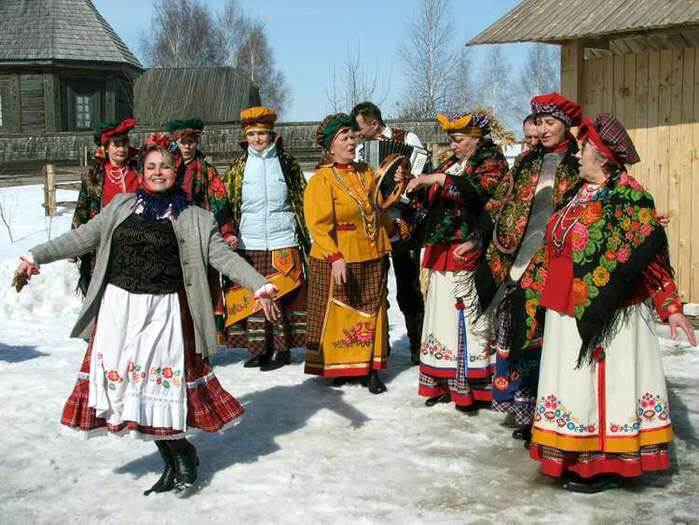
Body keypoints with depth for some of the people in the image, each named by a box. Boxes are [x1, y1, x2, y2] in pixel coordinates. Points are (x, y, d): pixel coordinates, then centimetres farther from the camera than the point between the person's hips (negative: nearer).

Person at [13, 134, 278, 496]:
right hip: (119, 308, 3)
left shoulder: (194, 218, 2)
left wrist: (259, 286, -17)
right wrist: (36, 256, 5)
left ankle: (180, 455, 15)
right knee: (123, 382, 2)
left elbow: (222, 256, -5)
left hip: (164, 312, -3)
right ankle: (176, 458, 14)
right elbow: (84, 237, 11)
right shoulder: (121, 206, 11)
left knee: (160, 383, -6)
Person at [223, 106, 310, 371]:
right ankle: (260, 347, 15)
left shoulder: (287, 163, 5)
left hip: (283, 242, -2)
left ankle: (282, 348, 9)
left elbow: (303, 201, 8)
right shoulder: (238, 166, 9)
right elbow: (228, 204, 11)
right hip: (249, 243, 2)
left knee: (283, 297, -1)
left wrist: (306, 237, 4)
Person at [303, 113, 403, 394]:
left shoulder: (366, 173, 10)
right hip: (337, 261, -6)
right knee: (339, 314, 3)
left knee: (371, 311, 9)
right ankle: (337, 367, 17)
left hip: (371, 258, 6)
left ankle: (369, 367, 19)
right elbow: (318, 225, -18)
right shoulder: (321, 180, -10)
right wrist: (334, 257, -26)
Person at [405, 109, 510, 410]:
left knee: (467, 317, -8)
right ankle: (444, 383, 15)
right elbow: (433, 202, 25)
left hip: (466, 252, -7)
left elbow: (481, 191, -22)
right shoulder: (451, 163, 20)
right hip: (441, 251, 7)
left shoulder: (491, 161, -1)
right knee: (442, 316, 8)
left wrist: (440, 179, -26)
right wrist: (419, 188, 6)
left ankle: (470, 386, -1)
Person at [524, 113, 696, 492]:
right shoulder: (577, 194, 11)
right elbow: (555, 249, 19)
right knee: (576, 383, 14)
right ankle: (578, 459, 25)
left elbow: (651, 257, -14)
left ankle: (607, 466, 12)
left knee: (602, 383, -1)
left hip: (605, 314, -8)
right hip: (568, 311, 8)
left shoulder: (627, 197, -12)